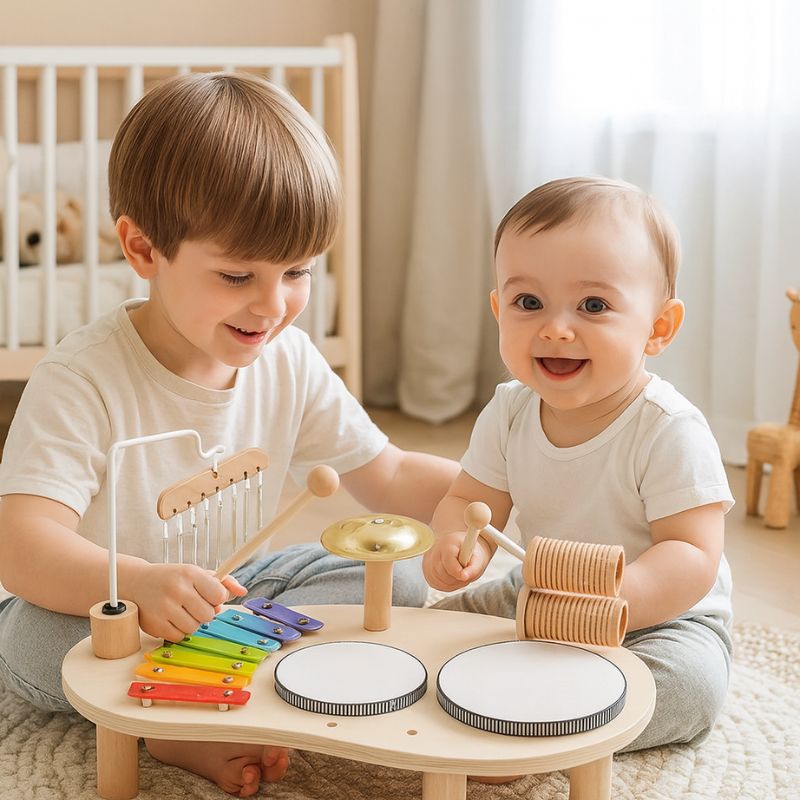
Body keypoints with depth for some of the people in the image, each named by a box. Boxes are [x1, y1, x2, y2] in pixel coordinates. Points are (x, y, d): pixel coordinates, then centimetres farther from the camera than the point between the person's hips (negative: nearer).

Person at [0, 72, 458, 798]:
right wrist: (140, 584, -56)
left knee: (400, 575, -11)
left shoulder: (286, 360, -6)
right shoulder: (83, 381, -24)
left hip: (228, 594, 6)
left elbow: (389, 475, 2)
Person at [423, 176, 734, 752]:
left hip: (666, 617, -5)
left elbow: (693, 556, -30)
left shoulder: (669, 432, -25)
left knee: (692, 684, -33)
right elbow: (471, 502, 0)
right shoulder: (509, 412, -8)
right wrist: (459, 543, -25)